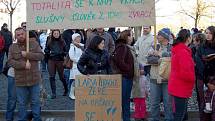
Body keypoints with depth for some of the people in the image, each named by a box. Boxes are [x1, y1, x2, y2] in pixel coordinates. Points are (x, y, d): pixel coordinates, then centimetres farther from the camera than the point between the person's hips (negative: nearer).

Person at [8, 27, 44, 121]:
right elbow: (10, 61, -6)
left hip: (34, 79, 0)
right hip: (20, 80, 0)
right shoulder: (12, 47, 3)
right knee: (22, 103, 11)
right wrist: (23, 65, -18)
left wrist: (27, 54, -16)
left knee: (35, 102, 12)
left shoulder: (34, 43, 1)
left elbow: (41, 56, -7)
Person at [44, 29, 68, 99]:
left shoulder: (62, 42, 2)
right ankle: (53, 93, 6)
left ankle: (66, 90, 31)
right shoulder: (49, 42, 4)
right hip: (51, 60, 1)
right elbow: (46, 50, 10)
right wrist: (49, 53, -7)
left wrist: (61, 53, -10)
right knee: (51, 77, -2)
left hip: (60, 60, -1)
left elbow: (65, 51, 7)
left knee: (61, 76, 7)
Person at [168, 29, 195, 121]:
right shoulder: (184, 52, -21)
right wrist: (192, 79, -8)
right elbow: (185, 72, -26)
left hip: (176, 88, 10)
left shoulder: (177, 50, 11)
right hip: (181, 89, -10)